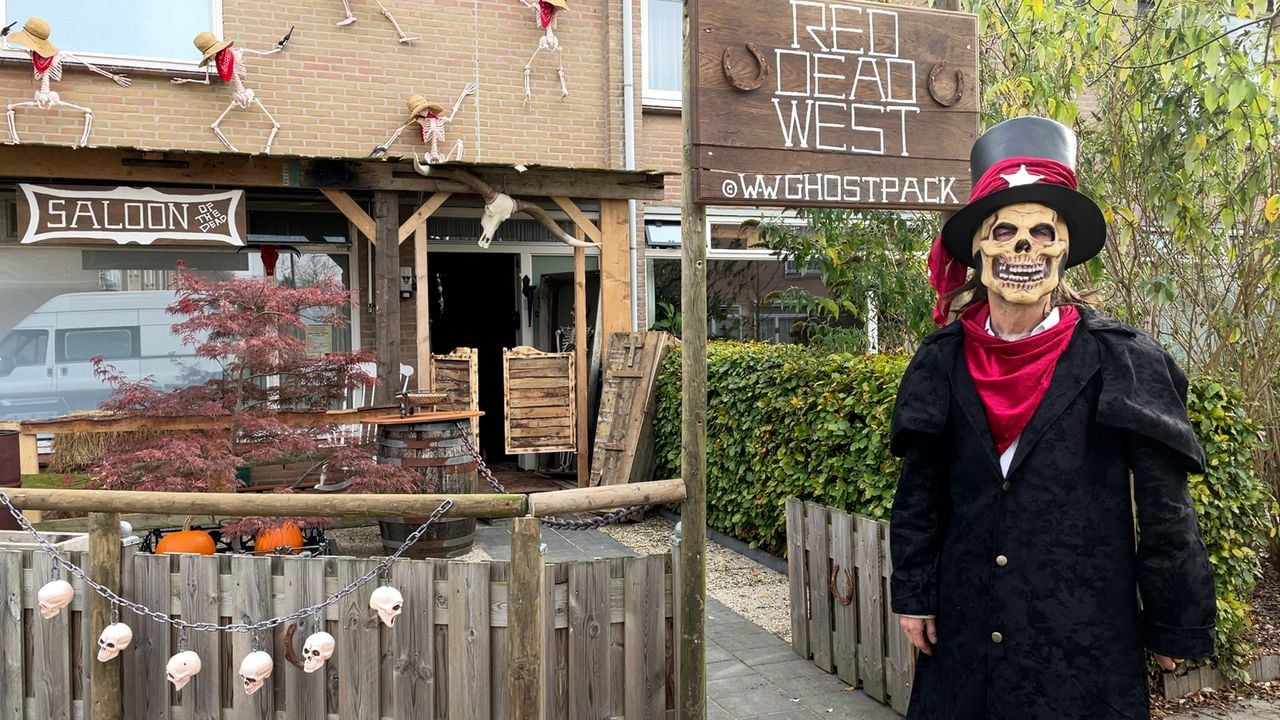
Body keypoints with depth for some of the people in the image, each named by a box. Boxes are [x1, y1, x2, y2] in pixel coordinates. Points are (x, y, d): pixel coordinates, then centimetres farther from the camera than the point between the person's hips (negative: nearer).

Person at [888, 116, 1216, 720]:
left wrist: (1174, 625, -3)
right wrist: (913, 597, 3)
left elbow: (1164, 508, -5)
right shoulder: (942, 363, 0)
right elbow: (919, 495, 5)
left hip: (1087, 636, -2)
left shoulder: (1122, 361, -8)